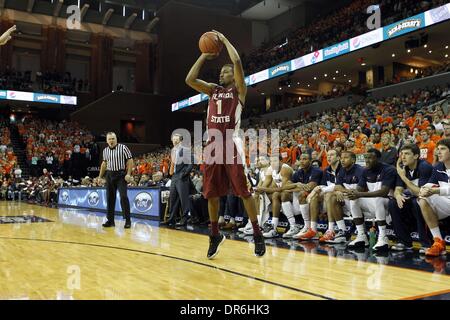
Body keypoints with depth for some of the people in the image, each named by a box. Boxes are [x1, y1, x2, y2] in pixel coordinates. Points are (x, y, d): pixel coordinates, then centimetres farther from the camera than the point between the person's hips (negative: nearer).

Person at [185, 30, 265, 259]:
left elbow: (237, 62, -8)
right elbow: (190, 79, 9)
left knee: (244, 192, -4)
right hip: (213, 146, 5)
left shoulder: (238, 90, 6)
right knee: (211, 194, 8)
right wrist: (204, 56, 12)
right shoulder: (213, 90, 19)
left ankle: (257, 234, 8)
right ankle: (215, 235, 22)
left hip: (232, 145, -5)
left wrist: (224, 40, 4)